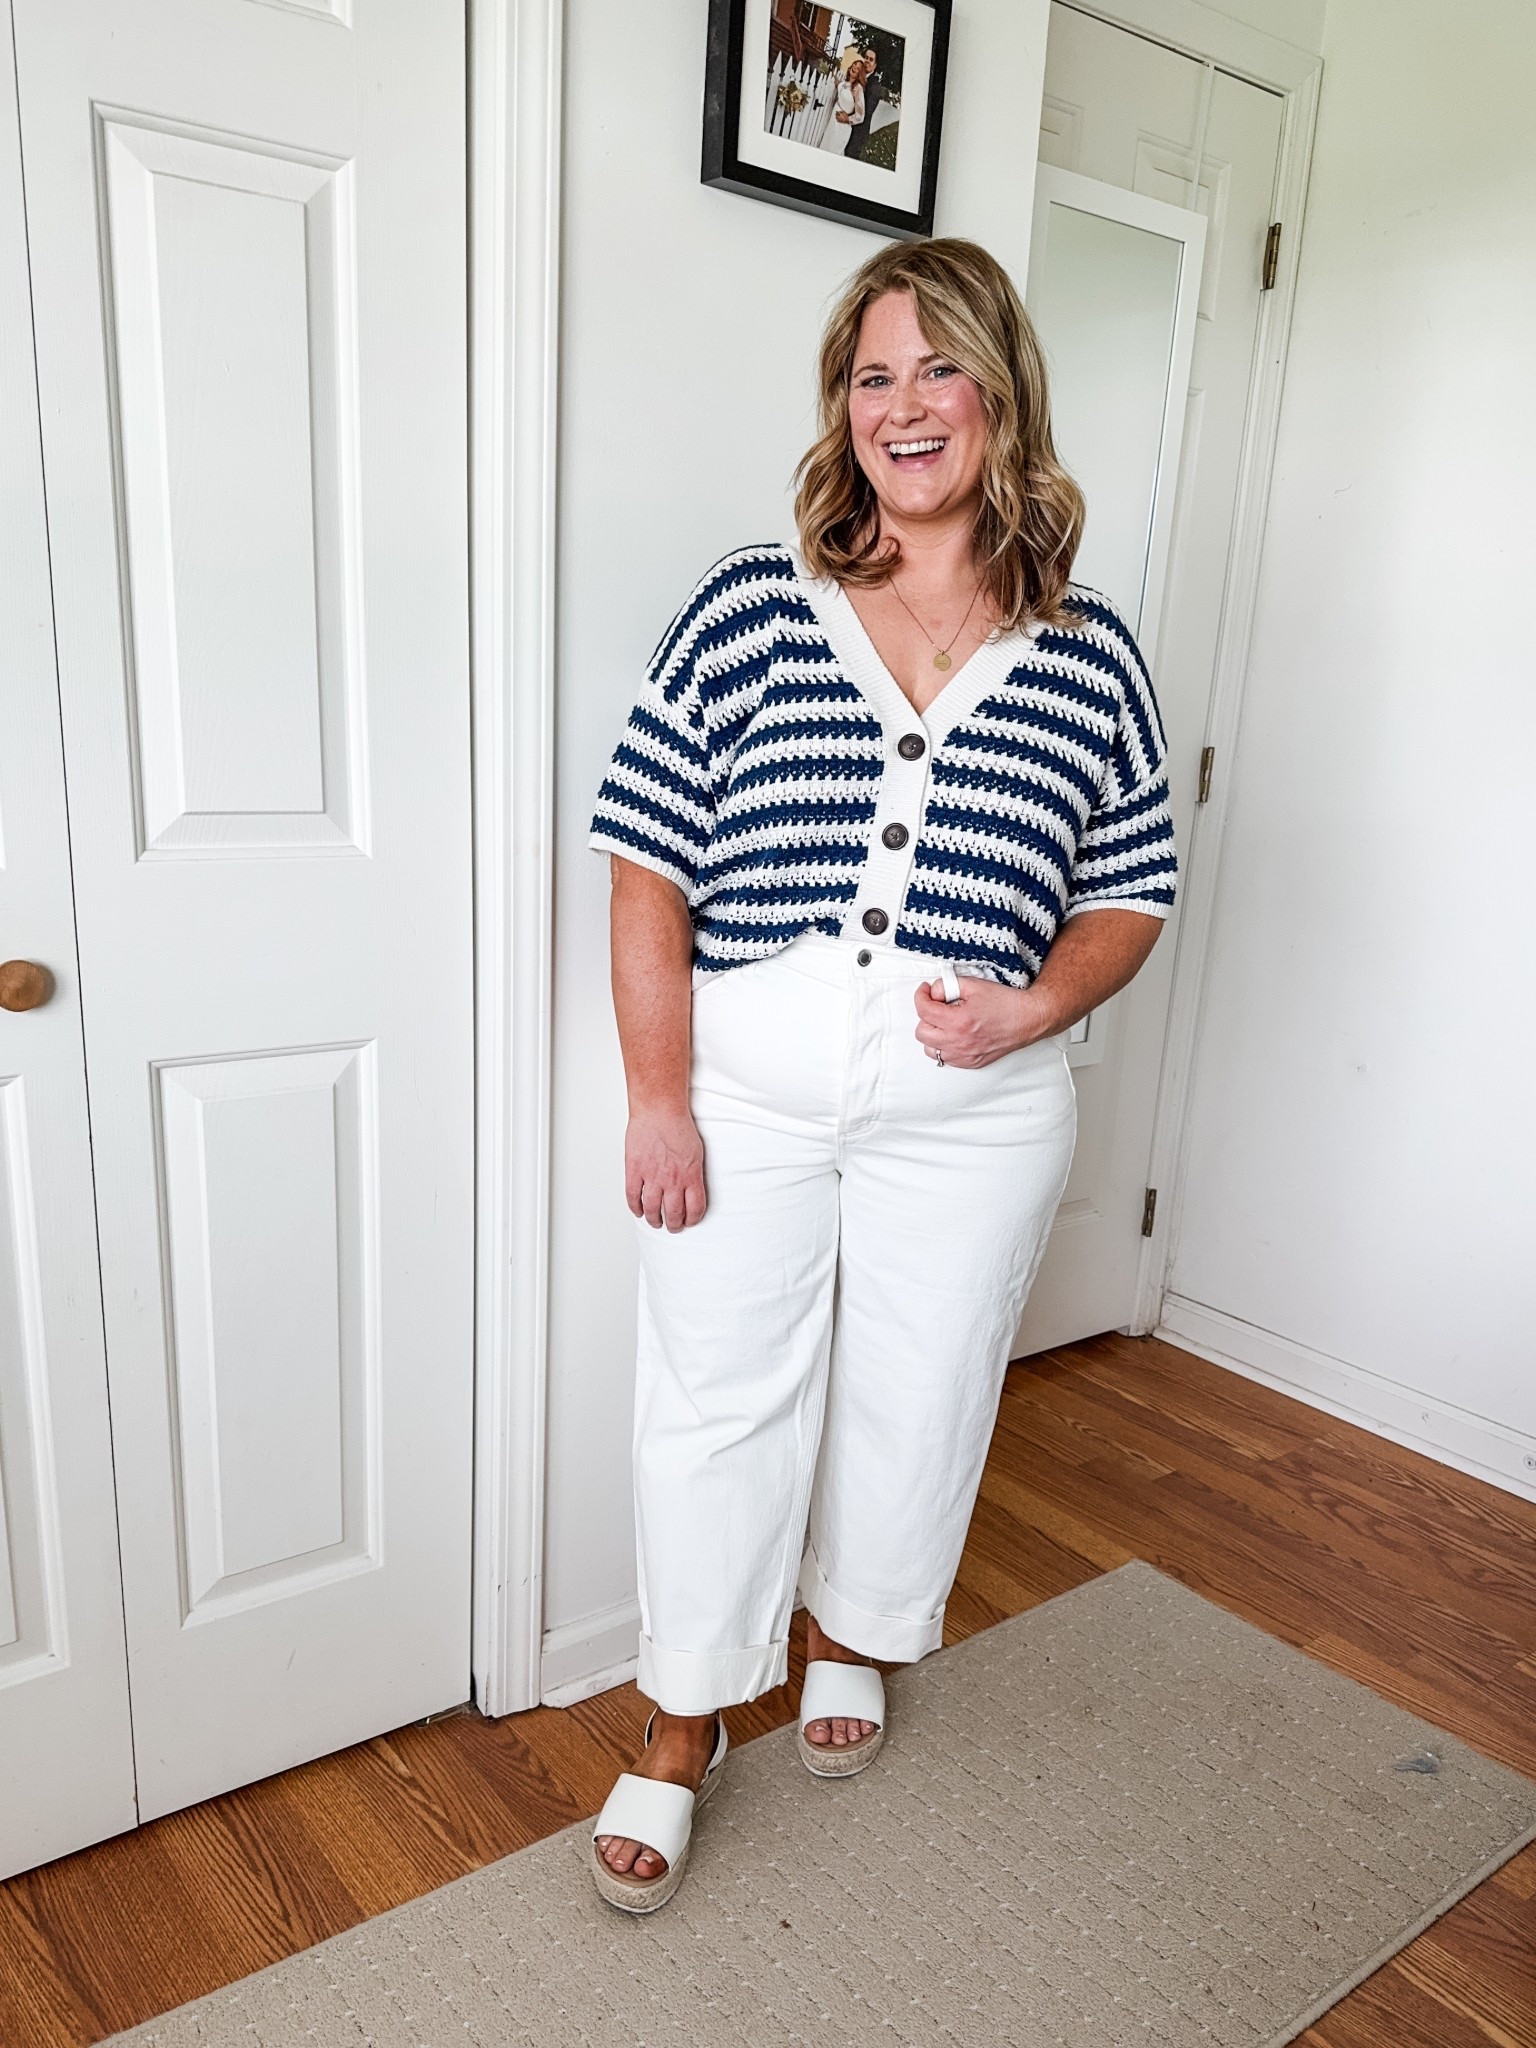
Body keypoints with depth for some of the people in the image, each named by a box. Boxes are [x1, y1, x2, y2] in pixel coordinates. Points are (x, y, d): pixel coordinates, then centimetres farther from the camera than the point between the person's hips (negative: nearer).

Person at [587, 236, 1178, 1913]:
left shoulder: (1086, 660, 1)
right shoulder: (752, 606, -4)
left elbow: (1129, 894, 8)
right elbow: (648, 861, -5)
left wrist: (1033, 1008, -12)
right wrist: (657, 1099, -10)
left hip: (971, 1112, 2)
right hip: (743, 1090, -1)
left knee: (914, 1396, 17)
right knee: (716, 1400, 9)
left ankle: (857, 1637, 47)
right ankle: (686, 1725, 33)